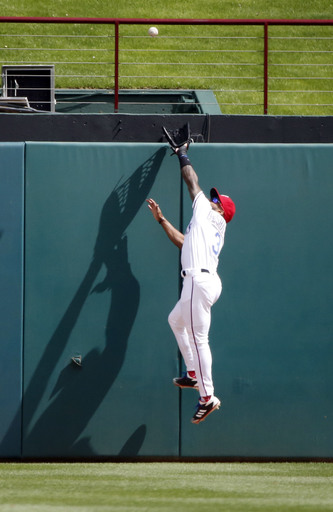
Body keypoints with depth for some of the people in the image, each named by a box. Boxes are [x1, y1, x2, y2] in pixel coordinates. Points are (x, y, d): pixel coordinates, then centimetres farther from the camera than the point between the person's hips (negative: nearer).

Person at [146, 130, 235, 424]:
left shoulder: (213, 217, 2)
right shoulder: (213, 229, 24)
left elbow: (193, 183, 9)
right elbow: (182, 242, 34)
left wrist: (183, 156, 22)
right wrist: (161, 220, 36)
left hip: (200, 280, -10)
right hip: (199, 283, 10)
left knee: (198, 337, -10)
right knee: (176, 321, 30)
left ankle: (208, 397, -10)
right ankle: (194, 375, 30)